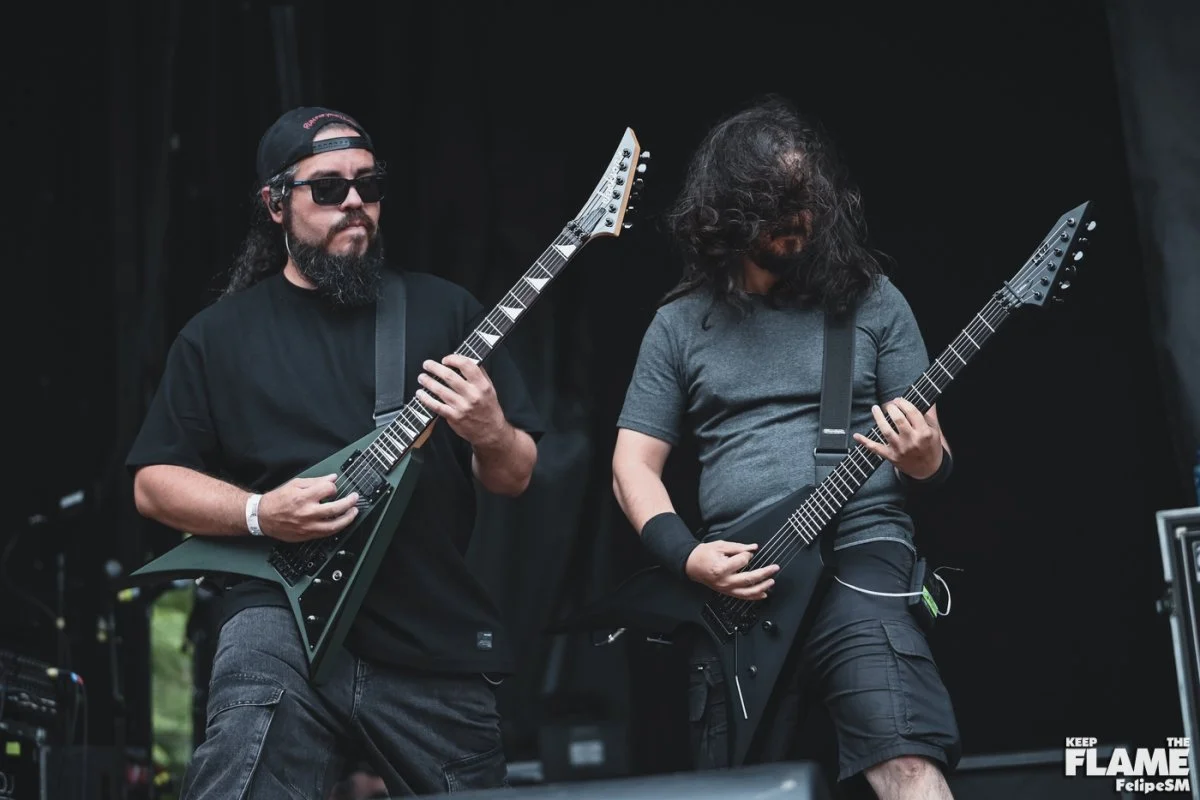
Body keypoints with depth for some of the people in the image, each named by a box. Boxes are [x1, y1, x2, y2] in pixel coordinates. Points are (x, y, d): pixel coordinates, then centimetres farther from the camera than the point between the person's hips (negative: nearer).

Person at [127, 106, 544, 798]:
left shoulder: (445, 310, 8)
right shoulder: (220, 336, 8)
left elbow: (517, 477, 9)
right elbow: (154, 482, 8)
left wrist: (489, 435, -15)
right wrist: (260, 513, -10)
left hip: (438, 643, 2)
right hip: (288, 610, -2)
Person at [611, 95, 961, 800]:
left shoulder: (871, 300, 8)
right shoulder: (681, 324, 11)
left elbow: (931, 451, 9)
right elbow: (633, 464, 10)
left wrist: (926, 460, -16)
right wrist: (687, 556, -7)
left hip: (861, 555, -2)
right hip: (733, 584, 2)